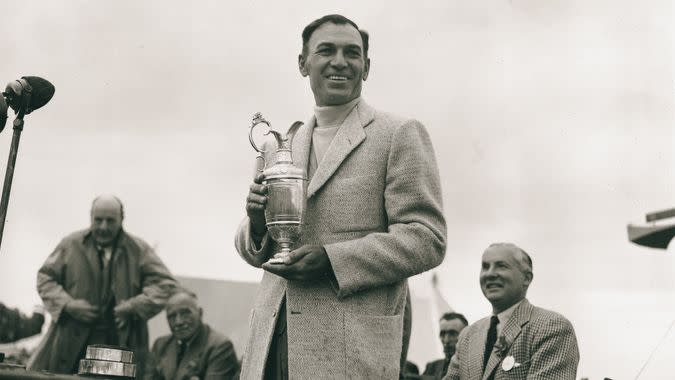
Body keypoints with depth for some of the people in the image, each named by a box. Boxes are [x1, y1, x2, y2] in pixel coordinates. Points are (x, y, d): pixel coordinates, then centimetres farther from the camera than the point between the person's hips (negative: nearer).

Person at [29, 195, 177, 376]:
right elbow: (45, 277, 11)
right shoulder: (71, 244, 7)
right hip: (71, 340, 1)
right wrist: (68, 305, -6)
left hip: (122, 340, -1)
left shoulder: (138, 250, 6)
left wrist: (135, 306, -9)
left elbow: (165, 283, 5)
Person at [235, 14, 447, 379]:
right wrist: (257, 224, -2)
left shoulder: (400, 135, 2)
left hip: (352, 346, -5)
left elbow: (428, 239, -6)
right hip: (271, 339, 5)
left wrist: (332, 261, -16)